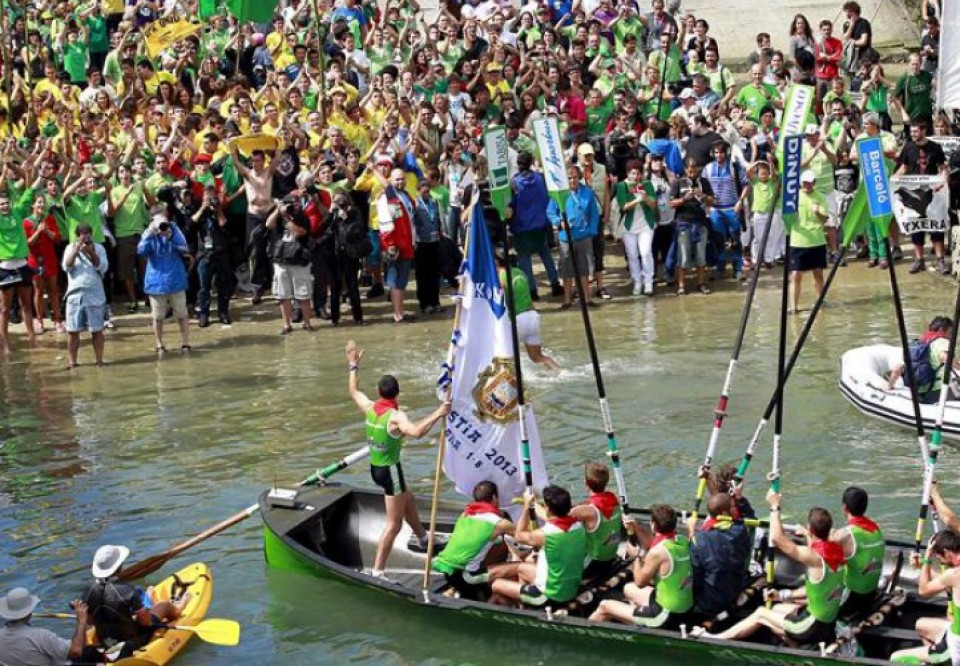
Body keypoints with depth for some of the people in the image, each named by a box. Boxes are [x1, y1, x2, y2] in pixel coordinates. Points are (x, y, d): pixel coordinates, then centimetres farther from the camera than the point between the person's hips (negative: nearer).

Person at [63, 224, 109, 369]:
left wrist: (91, 252, -20)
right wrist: (76, 249, -18)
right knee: (72, 330, 3)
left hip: (95, 296, -1)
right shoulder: (70, 248, 4)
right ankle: (72, 361, 12)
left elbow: (103, 267, -9)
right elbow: (66, 267, -10)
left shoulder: (99, 248, 2)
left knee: (97, 330, 4)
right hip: (75, 295, 1)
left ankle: (99, 360, 12)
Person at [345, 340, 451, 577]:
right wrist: (438, 414, -38)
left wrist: (353, 365, 29)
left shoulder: (370, 408, -1)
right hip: (390, 470, -9)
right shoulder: (395, 416, -22)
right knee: (394, 524, -4)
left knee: (408, 499, 31)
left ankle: (420, 538, 50)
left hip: (375, 468, 9)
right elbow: (416, 432, -41)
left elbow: (353, 391, 20)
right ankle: (377, 572, -7)